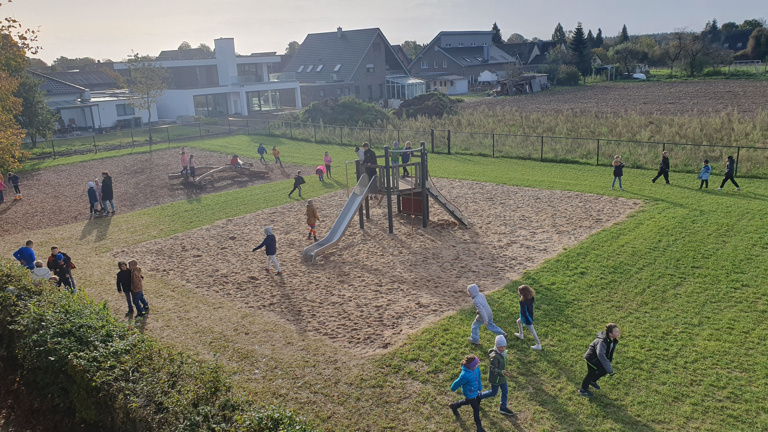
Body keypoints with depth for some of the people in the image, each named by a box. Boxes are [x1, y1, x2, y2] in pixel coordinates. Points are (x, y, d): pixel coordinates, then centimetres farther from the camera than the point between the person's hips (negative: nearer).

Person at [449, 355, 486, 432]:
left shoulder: (476, 368, -19)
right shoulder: (465, 375, -41)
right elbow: (457, 383, -21)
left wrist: (480, 388, 15)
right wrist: (453, 388, -2)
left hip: (475, 391, 7)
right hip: (469, 393, -7)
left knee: (467, 401, 32)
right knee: (476, 409, 10)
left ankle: (454, 406, 58)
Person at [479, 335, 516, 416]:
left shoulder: (502, 353, -5)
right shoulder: (495, 356, -33)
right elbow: (493, 369, -34)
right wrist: (501, 372, -50)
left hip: (502, 377, 8)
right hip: (495, 378, -8)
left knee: (505, 392, 17)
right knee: (494, 392, 12)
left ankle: (503, 408, 38)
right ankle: (479, 396, 37)